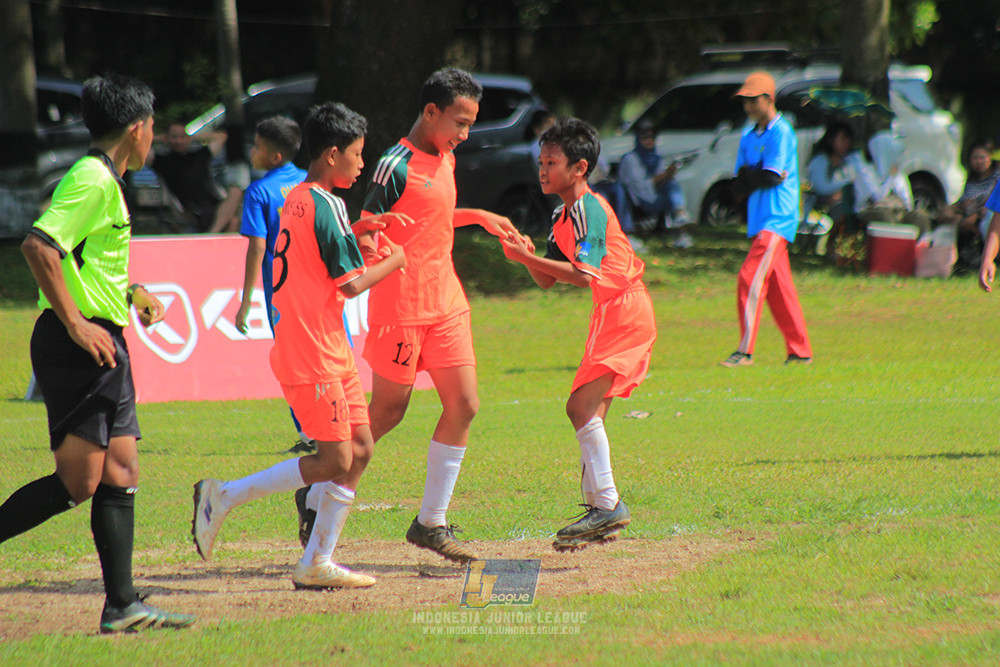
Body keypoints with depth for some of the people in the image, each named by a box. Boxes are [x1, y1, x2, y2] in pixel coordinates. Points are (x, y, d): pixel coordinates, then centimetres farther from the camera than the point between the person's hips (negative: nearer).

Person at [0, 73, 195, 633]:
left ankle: (123, 607, 5)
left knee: (120, 475, 6)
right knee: (78, 480, -13)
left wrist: (132, 292, 26)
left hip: (102, 346, 10)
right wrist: (75, 322, -23)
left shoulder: (105, 181, 19)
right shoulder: (93, 181, -13)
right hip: (76, 347, -10)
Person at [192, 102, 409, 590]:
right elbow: (351, 283, -17)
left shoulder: (298, 199, 13)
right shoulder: (325, 205, -16)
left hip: (329, 350, 10)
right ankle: (223, 497, -2)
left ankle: (317, 564, 10)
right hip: (311, 354, -10)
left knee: (359, 449, 9)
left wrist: (359, 229, 18)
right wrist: (391, 262, 0)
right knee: (335, 462, -7)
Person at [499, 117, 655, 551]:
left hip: (625, 311, -10)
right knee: (590, 411, 12)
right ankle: (599, 510, 17)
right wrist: (527, 257, -3)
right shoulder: (564, 216, 16)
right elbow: (547, 281, 17)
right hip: (612, 314, 10)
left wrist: (528, 257, -22)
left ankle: (608, 504, -18)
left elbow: (584, 274, -25)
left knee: (581, 406, -16)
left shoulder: (589, 209, -14)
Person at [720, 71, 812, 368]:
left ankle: (745, 351, -15)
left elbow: (771, 176, -17)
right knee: (779, 287, 10)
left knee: (751, 279, -15)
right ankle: (800, 351, 15)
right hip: (760, 220, 8)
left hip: (778, 218, -8)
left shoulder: (781, 132, -9)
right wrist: (757, 176, -9)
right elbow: (739, 185, 9)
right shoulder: (749, 136, 15)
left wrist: (748, 176, -1)